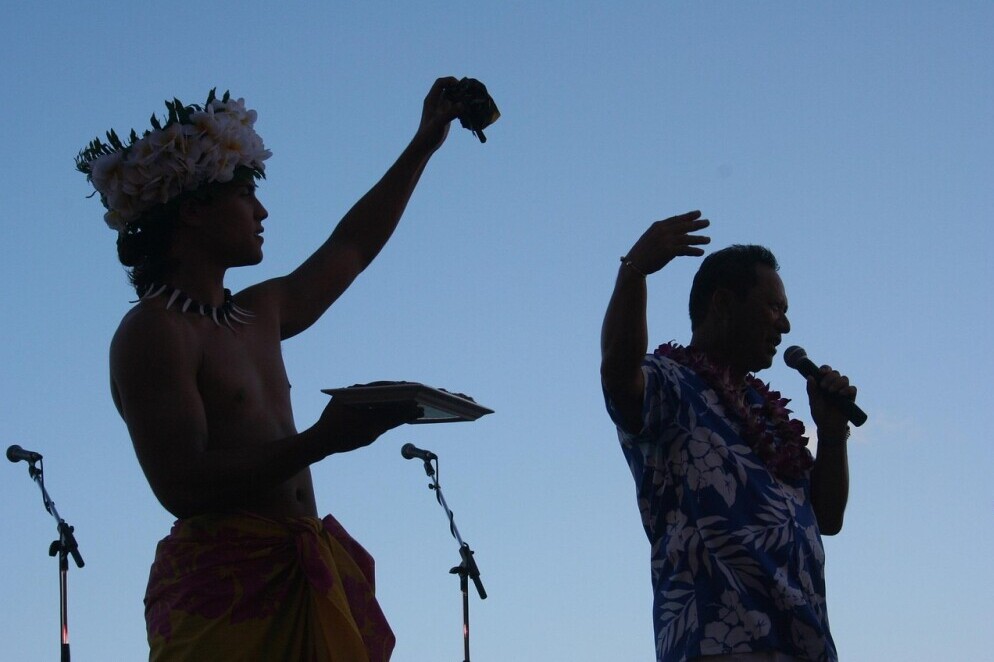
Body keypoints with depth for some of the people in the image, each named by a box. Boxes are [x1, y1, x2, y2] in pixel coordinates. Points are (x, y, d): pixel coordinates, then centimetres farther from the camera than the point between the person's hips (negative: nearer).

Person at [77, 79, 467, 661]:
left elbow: (352, 247, 38)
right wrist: (321, 442, -20)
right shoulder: (153, 332, -6)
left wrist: (424, 145, 42)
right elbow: (183, 487, -16)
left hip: (305, 584, 8)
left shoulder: (261, 314, 21)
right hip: (223, 588, -8)